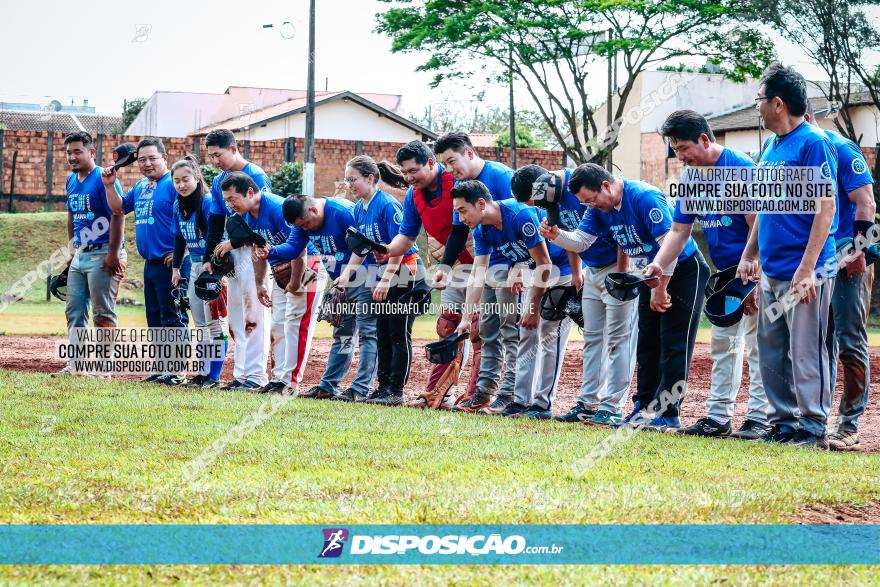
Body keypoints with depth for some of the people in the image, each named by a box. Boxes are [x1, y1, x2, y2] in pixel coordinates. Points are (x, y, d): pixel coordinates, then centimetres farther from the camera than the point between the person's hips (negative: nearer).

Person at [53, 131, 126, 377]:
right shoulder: (72, 180, 13)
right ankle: (75, 364, 15)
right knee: (74, 311, 10)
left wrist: (113, 254, -21)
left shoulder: (103, 179, -13)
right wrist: (72, 247, 19)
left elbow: (117, 216, -18)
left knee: (103, 313, -6)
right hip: (80, 255, 9)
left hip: (102, 255, -9)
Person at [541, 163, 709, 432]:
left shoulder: (645, 198, -30)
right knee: (647, 343, 10)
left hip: (684, 270, -9)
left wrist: (660, 289, -24)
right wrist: (555, 235, -22)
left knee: (673, 345, -9)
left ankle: (668, 414, -8)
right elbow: (580, 241, -1)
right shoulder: (600, 208, -5)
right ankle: (645, 407, 17)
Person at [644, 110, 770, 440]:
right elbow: (679, 230, 8)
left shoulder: (742, 169, -19)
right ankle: (719, 417, 17)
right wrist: (658, 265, -8)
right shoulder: (691, 176, 5)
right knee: (723, 344, 11)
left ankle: (760, 418, -4)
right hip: (725, 273, 8)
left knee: (757, 344, -7)